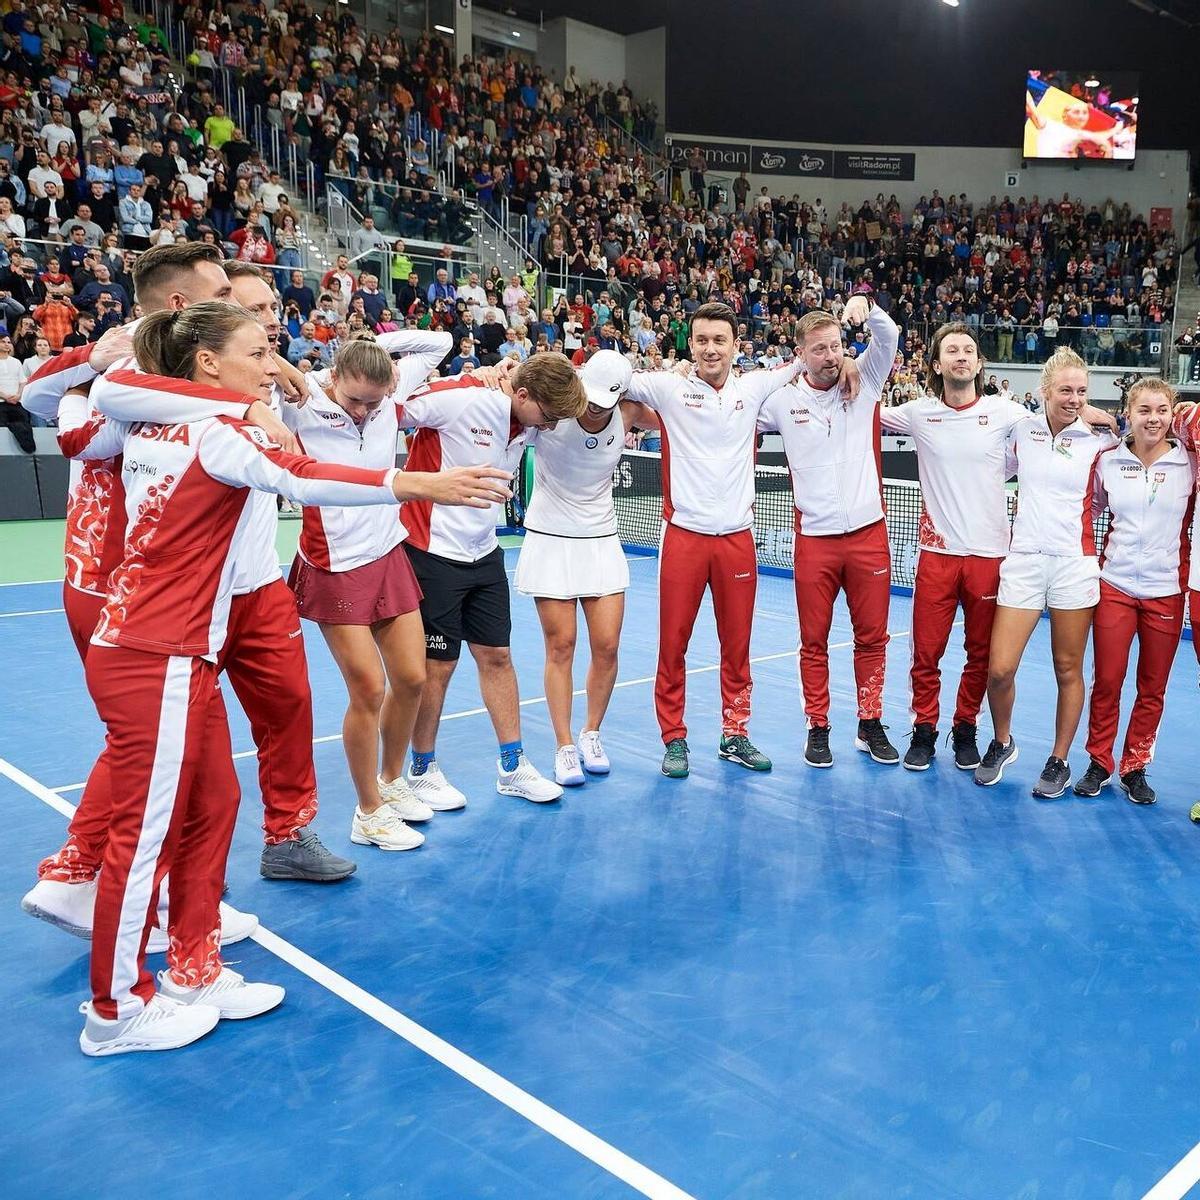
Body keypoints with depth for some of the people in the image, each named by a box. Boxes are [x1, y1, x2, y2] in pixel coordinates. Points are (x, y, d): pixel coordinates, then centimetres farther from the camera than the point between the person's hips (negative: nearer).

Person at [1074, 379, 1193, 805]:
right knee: (1106, 682, 4)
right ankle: (1099, 763, 20)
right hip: (1115, 586, 0)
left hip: (1166, 591, 0)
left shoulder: (1189, 464, -2)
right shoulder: (1108, 461, 0)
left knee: (1152, 688, 9)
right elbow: (1090, 510, 13)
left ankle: (1134, 767, 23)